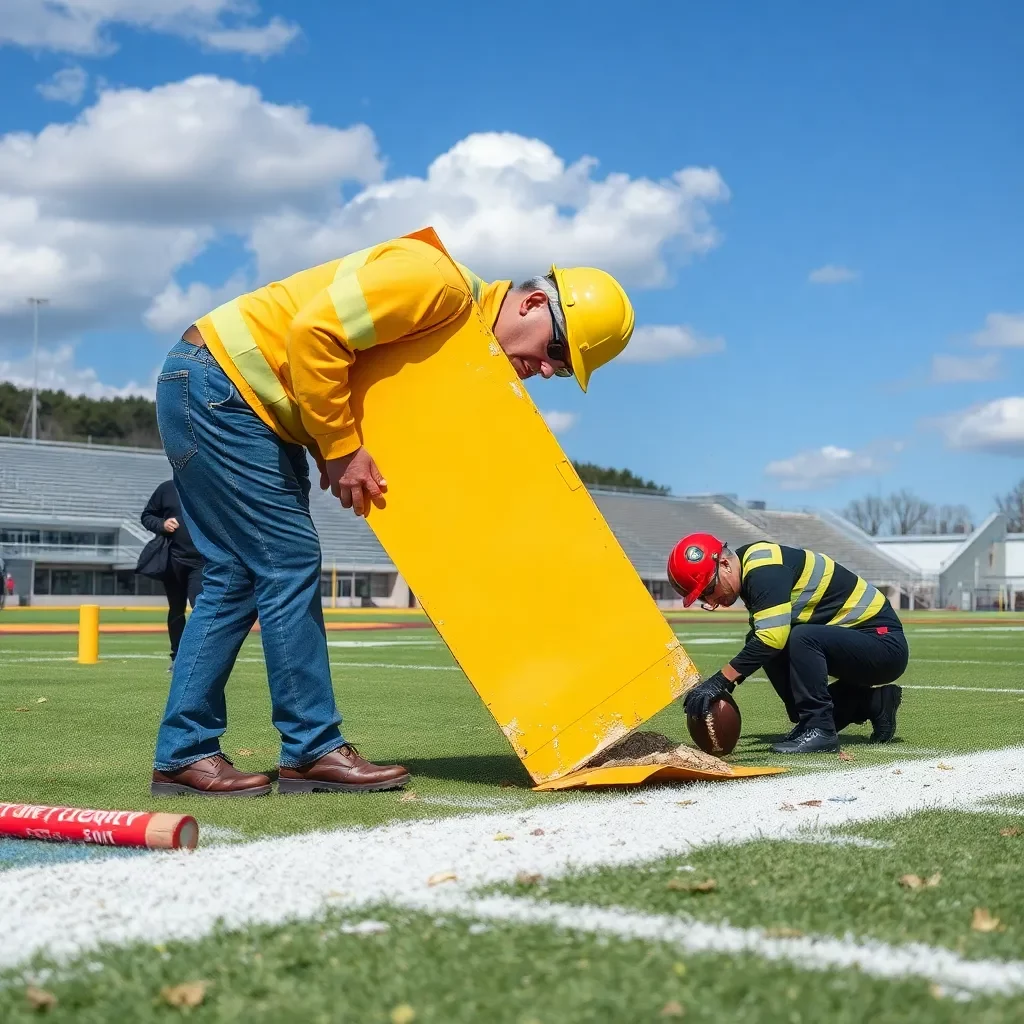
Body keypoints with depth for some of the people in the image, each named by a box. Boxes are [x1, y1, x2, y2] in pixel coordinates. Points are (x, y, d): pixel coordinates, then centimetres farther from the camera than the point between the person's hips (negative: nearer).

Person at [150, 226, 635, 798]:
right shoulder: (437, 279, -20)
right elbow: (313, 332, -26)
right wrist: (341, 449, -21)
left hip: (251, 409, 10)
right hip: (214, 382, -10)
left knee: (237, 579, 7)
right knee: (290, 562, -9)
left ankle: (183, 756, 12)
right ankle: (315, 751, -3)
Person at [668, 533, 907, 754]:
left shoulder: (764, 569, -21)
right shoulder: (753, 572, 7)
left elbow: (772, 637, -31)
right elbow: (765, 640, 11)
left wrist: (720, 681, -29)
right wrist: (725, 681, 0)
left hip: (883, 643, -10)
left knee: (801, 639, -29)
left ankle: (819, 729, -15)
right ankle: (873, 704, 9)